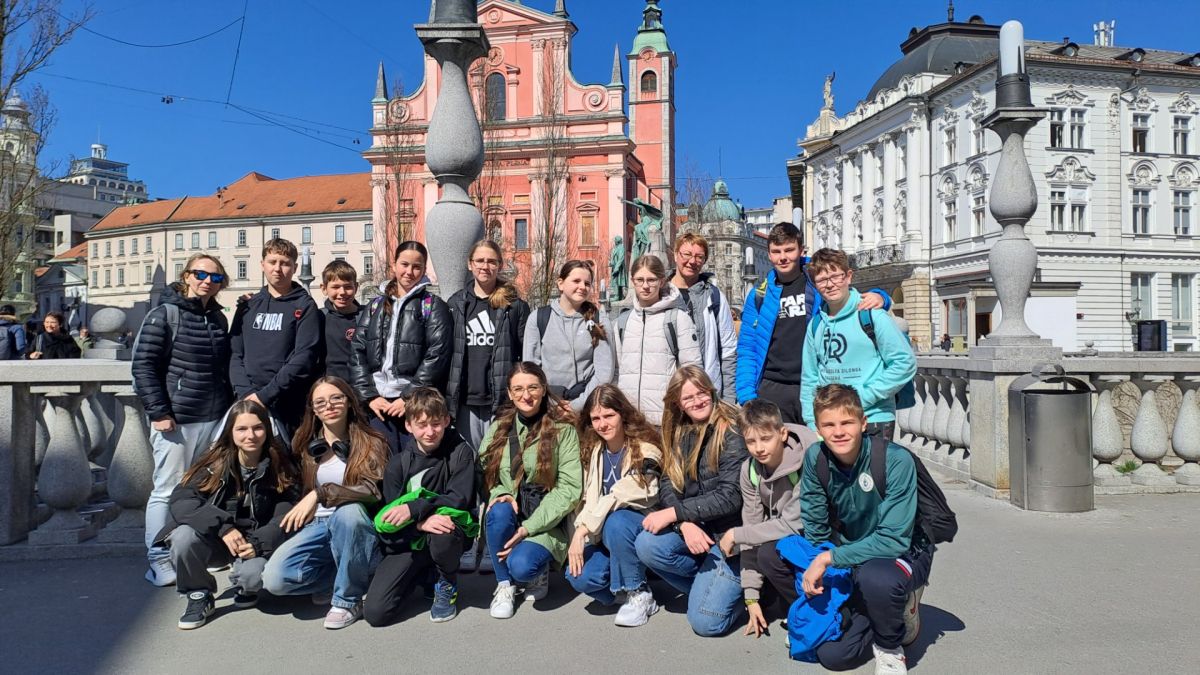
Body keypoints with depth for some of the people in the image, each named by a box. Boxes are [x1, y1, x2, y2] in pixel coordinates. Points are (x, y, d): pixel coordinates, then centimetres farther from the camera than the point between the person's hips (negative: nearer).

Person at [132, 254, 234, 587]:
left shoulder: (219, 318, 12)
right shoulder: (165, 314, -4)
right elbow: (143, 365, -8)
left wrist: (229, 406, 11)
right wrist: (159, 412, -13)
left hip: (215, 418, 5)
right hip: (176, 418, -5)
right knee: (167, 489, 1)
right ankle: (158, 561, 12)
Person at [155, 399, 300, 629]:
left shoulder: (280, 468, -6)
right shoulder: (216, 462, -6)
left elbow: (283, 519, -10)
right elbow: (181, 500, -16)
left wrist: (257, 544, -29)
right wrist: (222, 527, -30)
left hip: (255, 545, -1)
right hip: (216, 541, 1)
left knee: (253, 575, -33)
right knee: (183, 536, -30)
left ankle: (246, 589, 8)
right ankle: (199, 595, -1)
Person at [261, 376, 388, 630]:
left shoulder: (371, 443, -4)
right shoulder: (305, 444, 9)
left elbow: (374, 491, -19)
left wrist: (321, 493, -24)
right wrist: (298, 514, 4)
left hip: (353, 524, -3)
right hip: (316, 525, 3)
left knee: (348, 510, -38)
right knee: (274, 579, -22)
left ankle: (348, 599, -17)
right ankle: (350, 575, 2)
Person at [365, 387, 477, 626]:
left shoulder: (460, 452, -8)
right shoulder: (399, 463, -3)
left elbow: (460, 498, -17)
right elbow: (391, 516, -8)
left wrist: (414, 509, -28)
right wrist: (421, 523, -29)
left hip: (448, 531, -2)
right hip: (409, 541, 2)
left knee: (442, 533, -40)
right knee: (375, 612, -13)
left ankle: (447, 584, -4)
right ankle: (422, 573, 18)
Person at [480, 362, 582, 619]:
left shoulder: (563, 429, -7)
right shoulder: (499, 428, 6)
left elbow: (570, 488, -12)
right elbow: (485, 473, 8)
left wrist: (529, 528, -17)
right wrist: (501, 494, -16)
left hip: (547, 521, -4)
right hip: (508, 519, 4)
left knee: (521, 565, -31)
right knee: (500, 511, -31)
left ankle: (539, 569, 8)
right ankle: (505, 585, -6)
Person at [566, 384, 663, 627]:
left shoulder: (645, 451, -17)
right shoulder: (593, 450, 4)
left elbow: (619, 497, -25)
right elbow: (588, 500, 2)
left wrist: (583, 528, -24)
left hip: (642, 525, -4)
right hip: (604, 533, 5)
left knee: (615, 523, -37)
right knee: (580, 577, -22)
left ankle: (639, 594, -15)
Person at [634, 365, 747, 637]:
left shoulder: (732, 431, -13)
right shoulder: (679, 433, 6)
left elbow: (730, 497, -19)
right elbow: (667, 487, -1)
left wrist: (674, 513, -18)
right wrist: (685, 523, -20)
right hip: (694, 527, 6)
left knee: (705, 621, -16)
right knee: (647, 545, -24)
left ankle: (737, 586, 14)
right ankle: (712, 584, 1)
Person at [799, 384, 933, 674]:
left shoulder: (896, 460, -27)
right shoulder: (815, 458, -13)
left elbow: (893, 540, -29)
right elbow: (815, 529, -2)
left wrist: (829, 558, -30)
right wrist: (815, 569, -14)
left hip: (905, 554, -4)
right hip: (851, 557, 5)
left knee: (876, 576, -40)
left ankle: (890, 648, -7)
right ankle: (896, 614, 21)